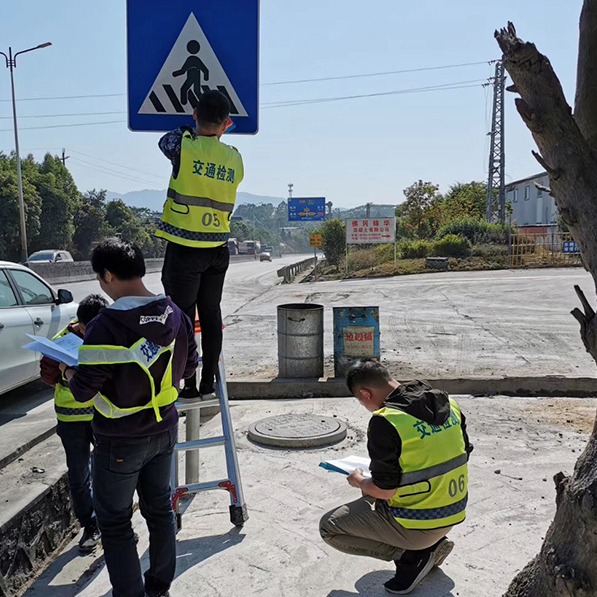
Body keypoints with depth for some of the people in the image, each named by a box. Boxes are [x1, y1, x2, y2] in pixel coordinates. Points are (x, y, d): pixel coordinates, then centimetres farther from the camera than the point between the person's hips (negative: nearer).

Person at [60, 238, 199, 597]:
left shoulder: (105, 326, -26)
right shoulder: (177, 316, -7)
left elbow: (82, 391, -18)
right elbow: (188, 368, 6)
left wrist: (68, 371, 2)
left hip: (121, 441, -6)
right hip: (164, 431, 6)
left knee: (115, 523, 13)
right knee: (160, 508, 21)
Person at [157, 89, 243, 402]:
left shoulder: (184, 146, -9)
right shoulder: (235, 158, 3)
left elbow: (165, 141, 12)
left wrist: (188, 130, 30)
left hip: (184, 249, -5)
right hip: (218, 250, 5)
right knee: (211, 316, 13)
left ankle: (189, 387, 9)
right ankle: (209, 384, 21)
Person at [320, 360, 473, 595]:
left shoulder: (385, 422, -23)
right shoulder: (448, 403, 0)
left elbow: (384, 490, -20)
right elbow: (460, 456, 11)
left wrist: (359, 481, 2)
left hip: (416, 526, -8)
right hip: (453, 514, 8)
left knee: (328, 528, 4)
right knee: (372, 490, 28)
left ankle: (411, 556, -1)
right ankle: (431, 545, 15)